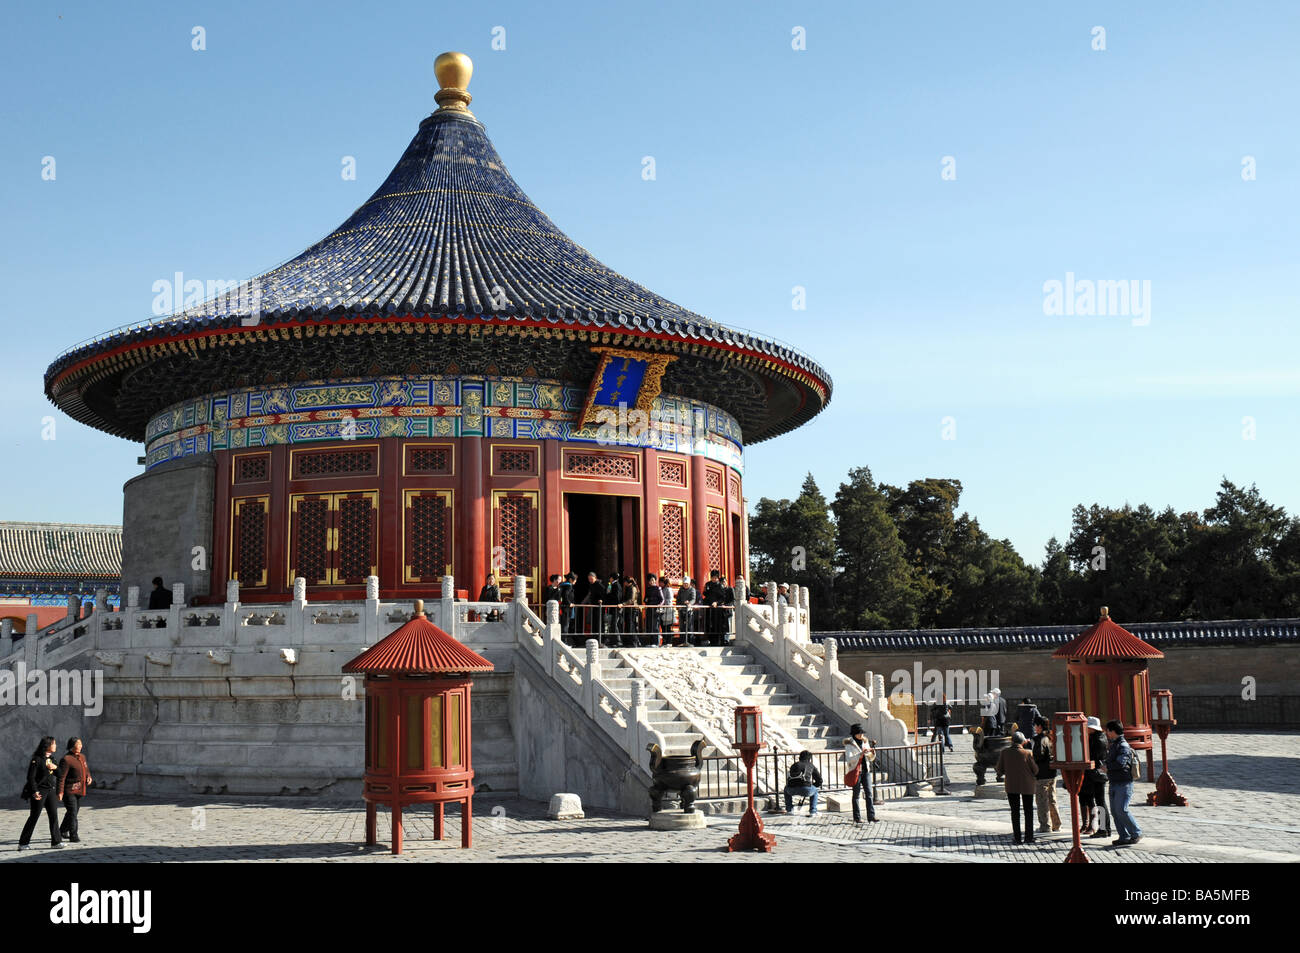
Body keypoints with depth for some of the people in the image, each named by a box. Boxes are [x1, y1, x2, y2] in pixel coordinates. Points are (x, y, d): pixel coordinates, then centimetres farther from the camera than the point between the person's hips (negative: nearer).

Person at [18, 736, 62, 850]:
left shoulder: (50, 758, 11)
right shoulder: (37, 759, -13)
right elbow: (31, 777, -16)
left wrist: (55, 767, -4)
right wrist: (35, 791, -21)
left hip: (50, 790, 7)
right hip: (40, 791, -7)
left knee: (54, 815, 3)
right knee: (34, 816, -1)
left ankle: (56, 841, 8)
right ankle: (23, 843, 9)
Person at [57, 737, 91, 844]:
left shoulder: (82, 757, 12)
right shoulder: (66, 759, -15)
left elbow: (86, 769, 27)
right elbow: (61, 777, -19)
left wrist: (88, 777, 5)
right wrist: (60, 792, -23)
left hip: (79, 790, 9)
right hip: (69, 790, -8)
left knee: (73, 812, 19)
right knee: (72, 813, -9)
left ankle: (63, 831, 37)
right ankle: (73, 836, -6)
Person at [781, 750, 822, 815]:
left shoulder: (794, 765, 30)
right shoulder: (811, 766, 24)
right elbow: (819, 780, 24)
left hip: (792, 790, 2)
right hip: (806, 789, -2)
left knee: (786, 789, 39)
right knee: (815, 790, 32)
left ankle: (789, 809, 33)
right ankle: (813, 812, 21)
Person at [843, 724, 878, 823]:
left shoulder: (865, 742, 11)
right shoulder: (849, 744, -5)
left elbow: (871, 759, 16)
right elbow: (849, 759, -17)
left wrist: (872, 753, -5)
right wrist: (860, 754, -26)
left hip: (866, 770, 5)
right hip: (855, 771, -5)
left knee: (869, 793, -3)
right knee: (856, 794, 2)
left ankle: (871, 816, -5)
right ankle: (857, 818, 7)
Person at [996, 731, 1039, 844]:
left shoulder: (1004, 752, -8)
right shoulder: (1028, 753, -14)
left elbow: (999, 770, -3)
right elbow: (1035, 770, -7)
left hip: (1011, 785, 1)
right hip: (1027, 785, -1)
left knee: (1015, 811, 9)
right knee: (1028, 811, 11)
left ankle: (1016, 837, 6)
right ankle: (1029, 837, 10)